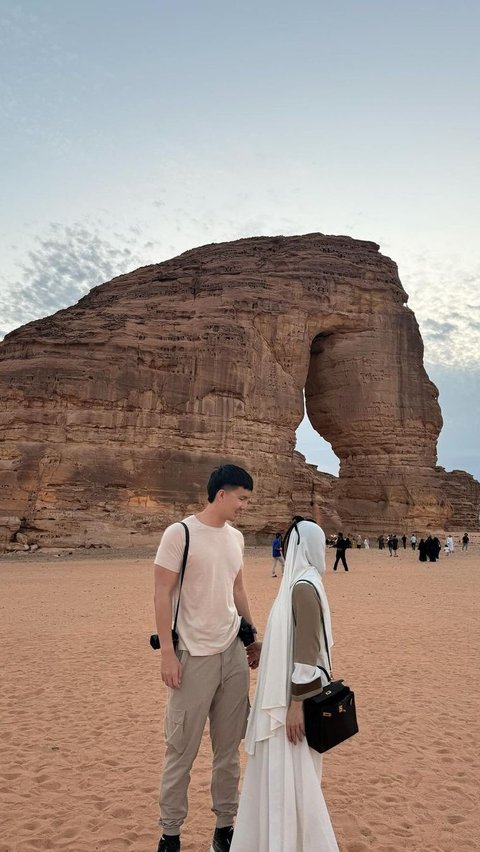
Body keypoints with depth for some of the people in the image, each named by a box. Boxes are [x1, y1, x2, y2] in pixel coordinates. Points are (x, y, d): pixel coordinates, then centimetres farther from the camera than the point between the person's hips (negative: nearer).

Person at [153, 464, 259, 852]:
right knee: (182, 748, 7)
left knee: (229, 746, 13)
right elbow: (162, 595, -11)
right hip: (194, 656, -5)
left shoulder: (236, 537, 8)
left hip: (234, 653, 6)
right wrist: (167, 653, -14)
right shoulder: (179, 534, -12)